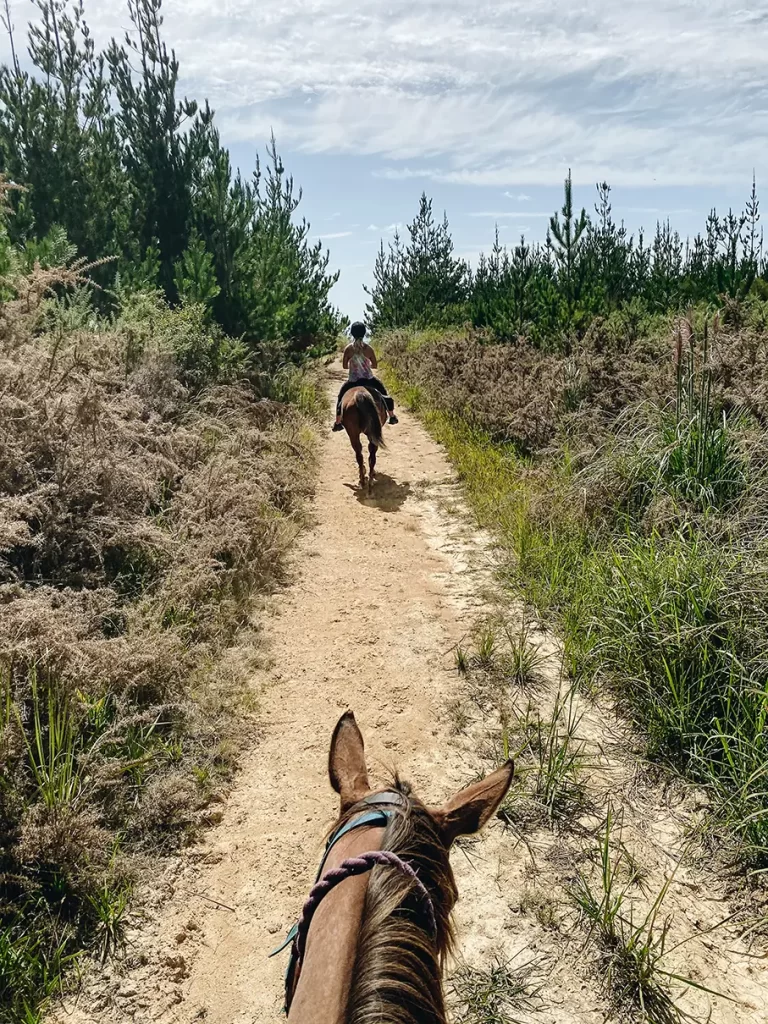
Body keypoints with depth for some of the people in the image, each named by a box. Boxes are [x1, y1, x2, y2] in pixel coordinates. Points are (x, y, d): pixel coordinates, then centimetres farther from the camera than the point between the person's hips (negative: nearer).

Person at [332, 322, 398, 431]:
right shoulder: (368, 348, -7)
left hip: (353, 381, 0)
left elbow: (345, 366, 1)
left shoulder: (348, 349, -7)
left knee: (341, 397, 22)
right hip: (369, 380, 0)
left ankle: (337, 423, 15)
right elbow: (375, 366, 0)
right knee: (384, 393, 25)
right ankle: (392, 417, 30)